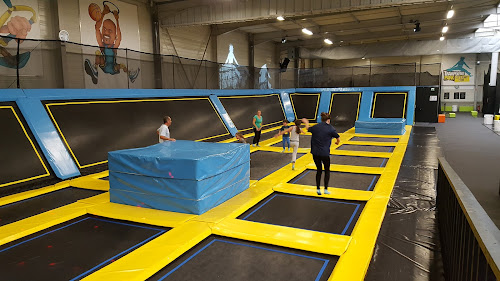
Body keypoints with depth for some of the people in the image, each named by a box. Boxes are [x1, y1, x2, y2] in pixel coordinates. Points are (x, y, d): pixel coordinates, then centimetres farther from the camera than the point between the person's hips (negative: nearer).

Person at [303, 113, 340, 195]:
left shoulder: (316, 127, 2)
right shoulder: (331, 128, -7)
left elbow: (308, 128, 22)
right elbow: (338, 138, 0)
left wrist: (306, 122, 43)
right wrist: (337, 142, 24)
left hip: (315, 153, 3)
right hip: (325, 153, -3)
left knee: (319, 170, 17)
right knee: (327, 170, 15)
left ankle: (318, 189, 18)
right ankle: (326, 189, 13)